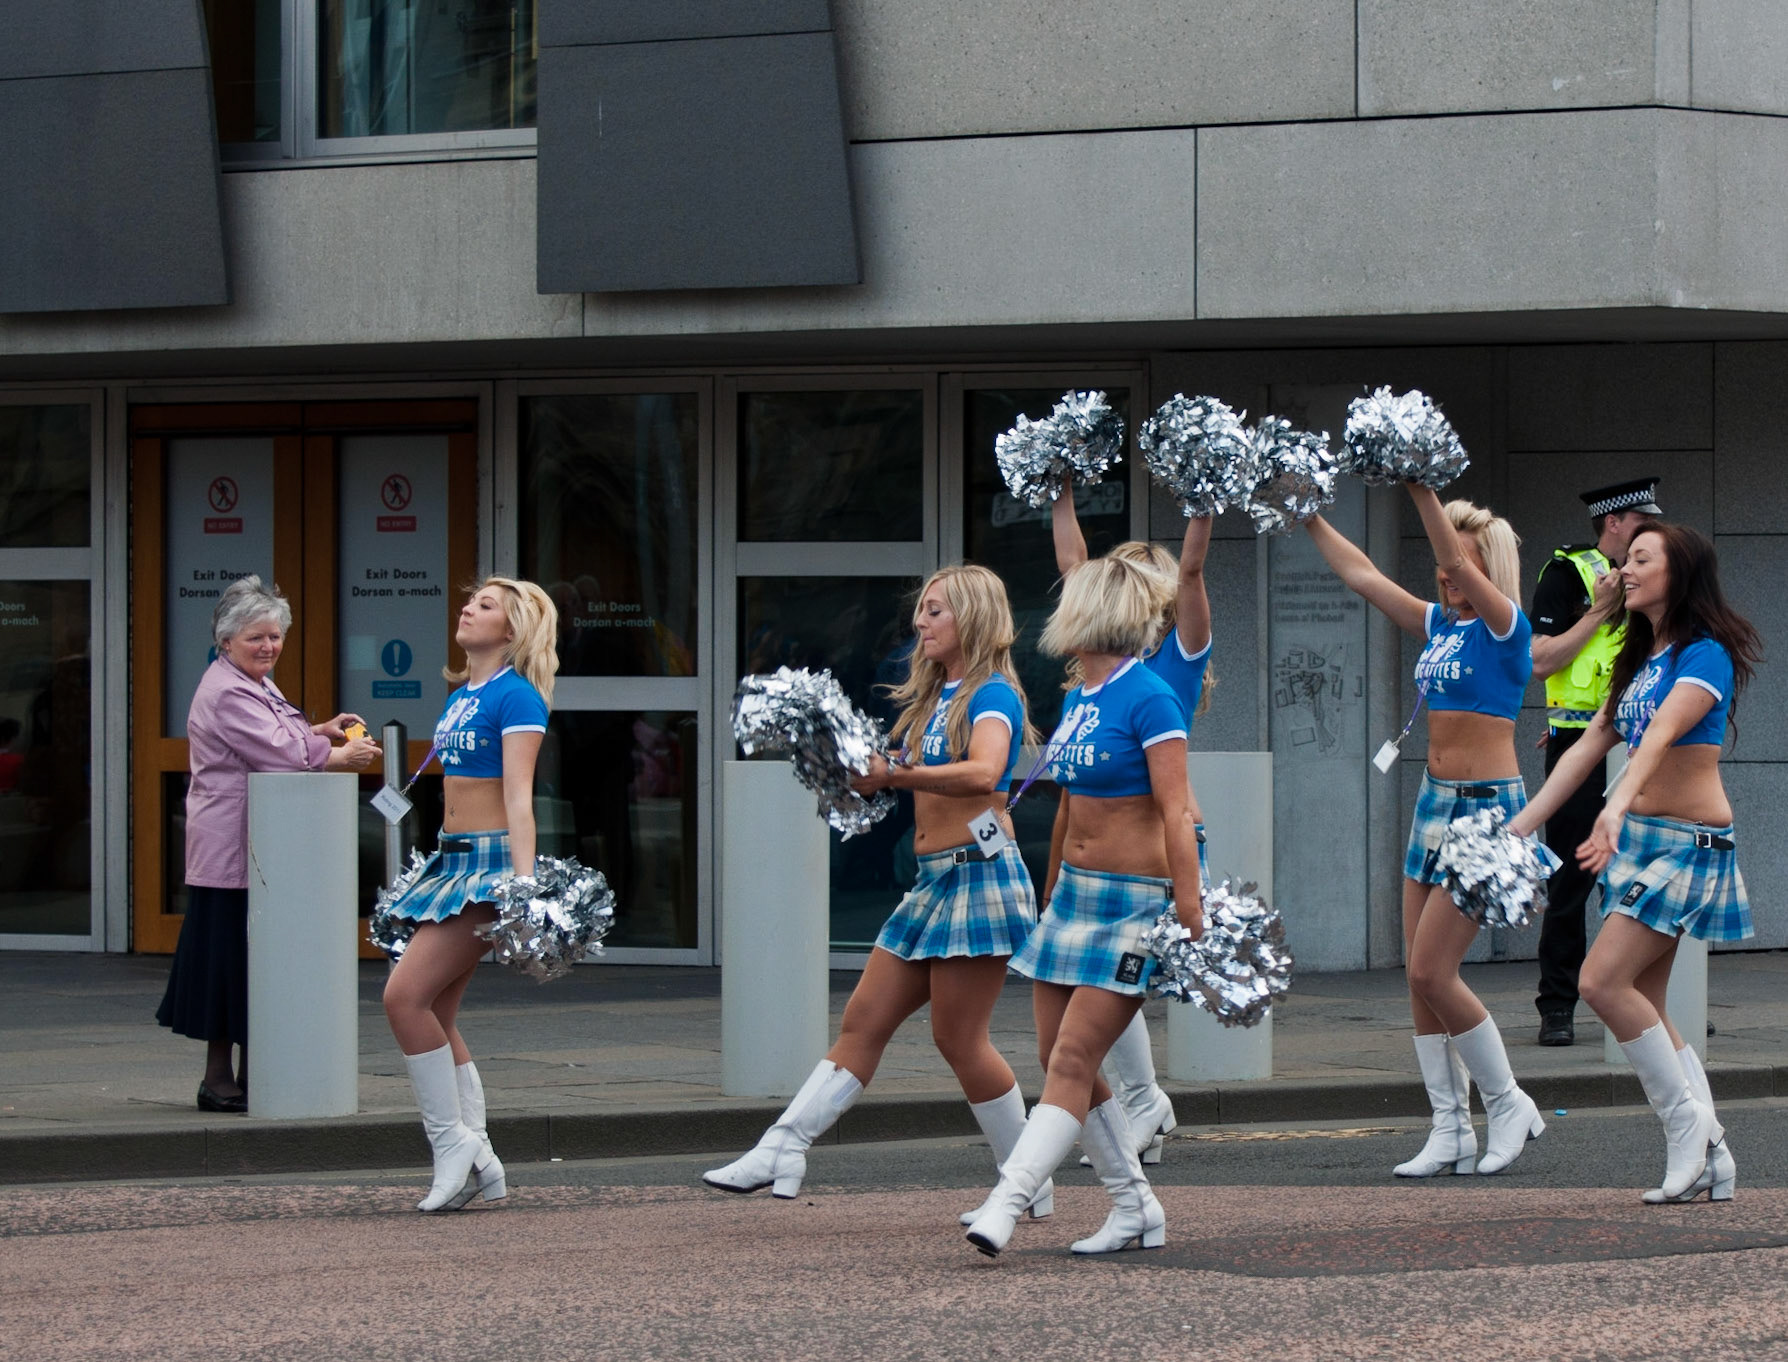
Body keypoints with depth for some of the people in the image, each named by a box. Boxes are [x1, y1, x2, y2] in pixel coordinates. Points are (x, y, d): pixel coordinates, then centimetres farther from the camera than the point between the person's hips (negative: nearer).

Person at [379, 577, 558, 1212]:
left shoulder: (515, 696, -9)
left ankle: (452, 1141, -6)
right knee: (435, 1016, 6)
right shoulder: (459, 696, 16)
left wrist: (525, 884, -24)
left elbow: (518, 798, -17)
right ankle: (478, 1164, 11)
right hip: (452, 860, 9)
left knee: (406, 996, -16)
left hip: (491, 858, -9)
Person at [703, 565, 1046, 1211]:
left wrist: (893, 775, -38)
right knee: (863, 1021, 4)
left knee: (959, 1038, -6)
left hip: (979, 871, -9)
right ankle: (780, 1154, 0)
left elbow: (983, 773, -28)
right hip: (932, 880, 9)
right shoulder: (931, 697, 18)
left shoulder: (992, 695, -9)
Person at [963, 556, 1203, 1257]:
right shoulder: (1078, 699, 12)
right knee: (1059, 1061, 6)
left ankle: (1004, 1205, -19)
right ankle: (1136, 1210, 15)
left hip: (1135, 901, -9)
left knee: (1073, 1060, -12)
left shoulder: (1148, 700, -14)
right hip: (1075, 890, 9)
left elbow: (1177, 815, -18)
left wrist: (1190, 916, -22)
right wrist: (1053, 898, 26)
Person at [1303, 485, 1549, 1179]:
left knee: (1433, 970, -10)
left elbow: (1460, 561, -25)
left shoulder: (1505, 628, -10)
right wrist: (1309, 518, 13)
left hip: (1487, 809, -8)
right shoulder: (1438, 624, 10)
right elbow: (1361, 574, 15)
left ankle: (1508, 1103, 5)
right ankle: (1451, 1131, 9)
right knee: (1420, 976, 5)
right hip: (1436, 803, 8)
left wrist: (1421, 484, -32)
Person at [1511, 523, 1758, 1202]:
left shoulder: (1706, 656, -12)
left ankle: (1686, 1122, -6)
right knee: (1642, 1007, 4)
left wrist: (1617, 808, -43)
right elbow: (1590, 745, 15)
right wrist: (1522, 824, 11)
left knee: (1603, 982, -18)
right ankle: (1710, 1158, 6)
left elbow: (1660, 736, -28)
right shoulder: (1639, 661, 15)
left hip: (1690, 841, -9)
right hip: (1638, 839, 9)